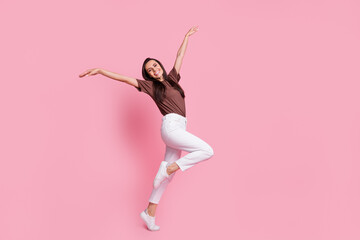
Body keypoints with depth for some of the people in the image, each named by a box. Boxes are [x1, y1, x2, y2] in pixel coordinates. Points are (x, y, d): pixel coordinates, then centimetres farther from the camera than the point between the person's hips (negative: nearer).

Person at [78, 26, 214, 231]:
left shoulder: (172, 78, 19)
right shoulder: (150, 85, 6)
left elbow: (180, 56, 28)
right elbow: (125, 78, 2)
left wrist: (187, 37, 39)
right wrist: (100, 71, -2)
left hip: (177, 130, 6)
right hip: (171, 127, -6)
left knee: (168, 171, 7)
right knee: (207, 151, -15)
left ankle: (150, 212, 14)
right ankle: (170, 168, -10)